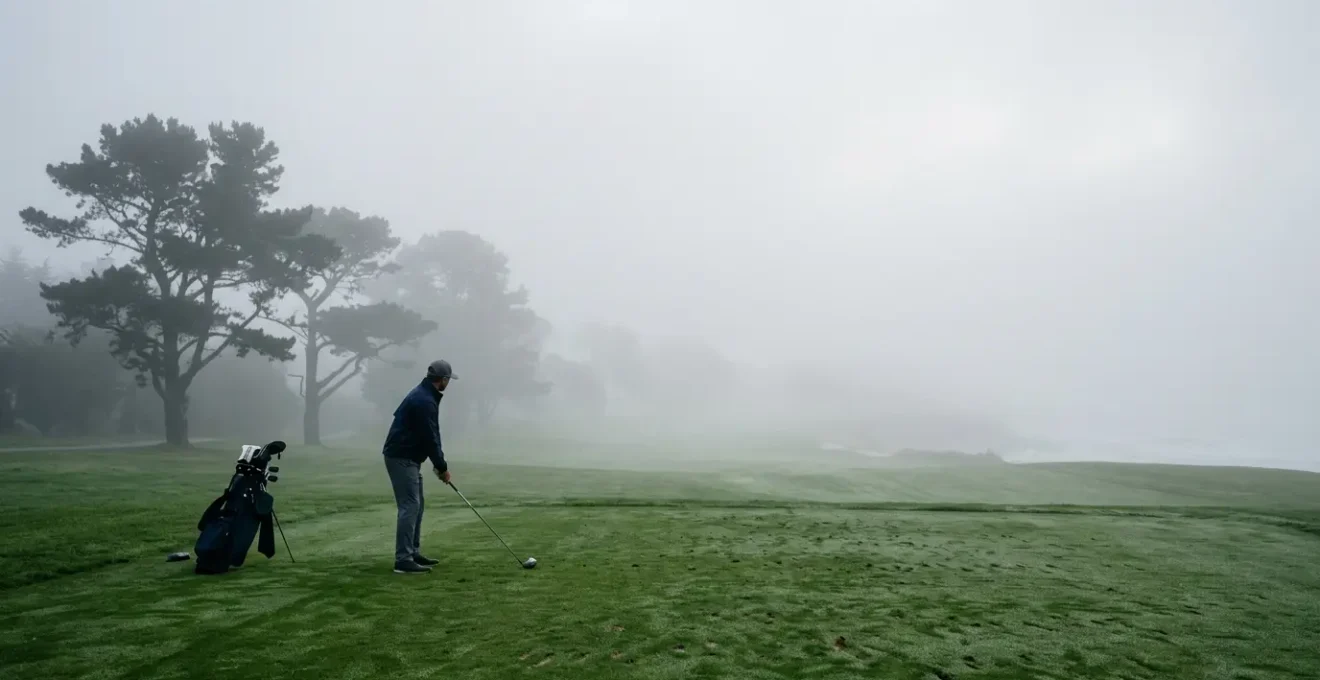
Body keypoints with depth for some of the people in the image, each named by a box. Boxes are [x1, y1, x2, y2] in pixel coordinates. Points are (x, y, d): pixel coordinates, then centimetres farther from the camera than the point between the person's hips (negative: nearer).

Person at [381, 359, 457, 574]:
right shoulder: (425, 401, -21)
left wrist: (439, 463, 10)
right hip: (402, 458, -11)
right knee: (410, 506, -11)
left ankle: (413, 553, 20)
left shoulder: (422, 394, 13)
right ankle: (403, 560, -9)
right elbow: (429, 438, -19)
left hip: (406, 456, 11)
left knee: (416, 505, 14)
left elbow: (431, 435, 15)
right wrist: (442, 467, -8)